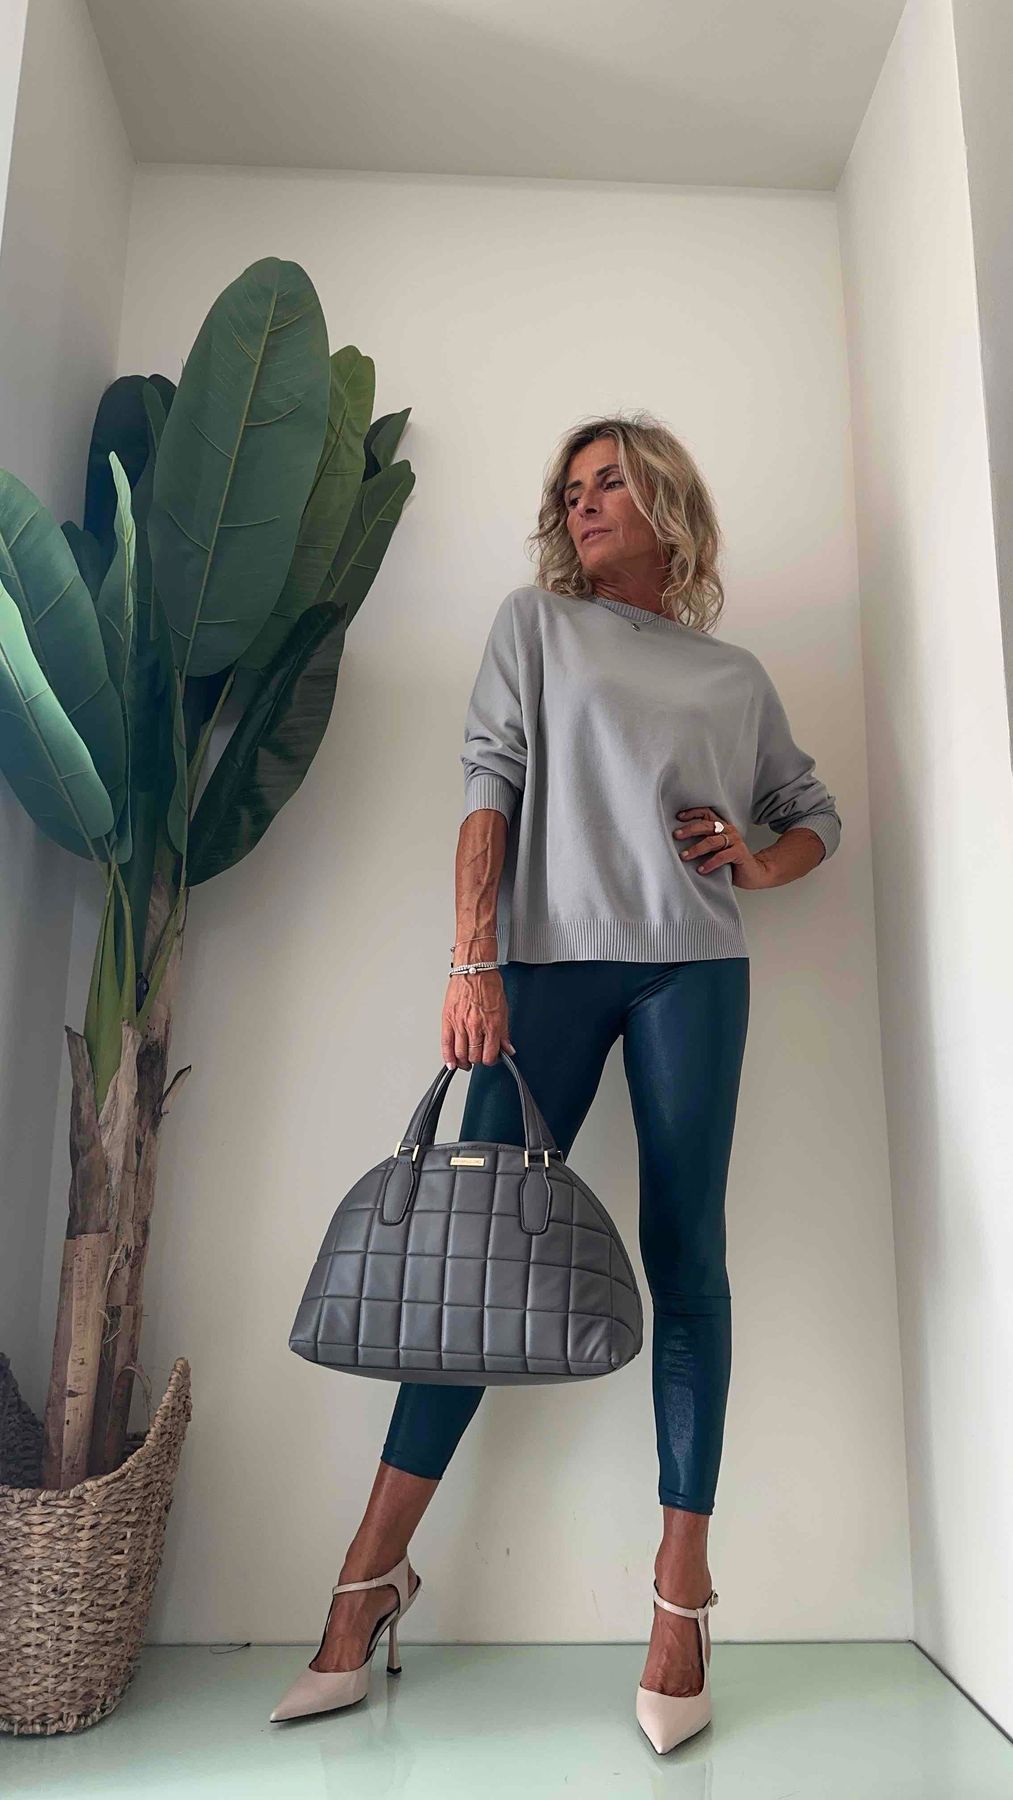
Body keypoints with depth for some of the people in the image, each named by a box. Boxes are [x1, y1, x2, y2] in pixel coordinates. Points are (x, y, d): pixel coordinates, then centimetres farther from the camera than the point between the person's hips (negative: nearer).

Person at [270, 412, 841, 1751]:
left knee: (685, 1257, 0)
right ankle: (374, 1572, 9)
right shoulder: (537, 623, 14)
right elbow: (491, 783, 2)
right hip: (549, 962, -1)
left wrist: (755, 861, 3)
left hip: (693, 967, 2)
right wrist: (474, 962, -9)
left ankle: (682, 1592, 9)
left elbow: (816, 814, 26)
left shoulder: (737, 676, 19)